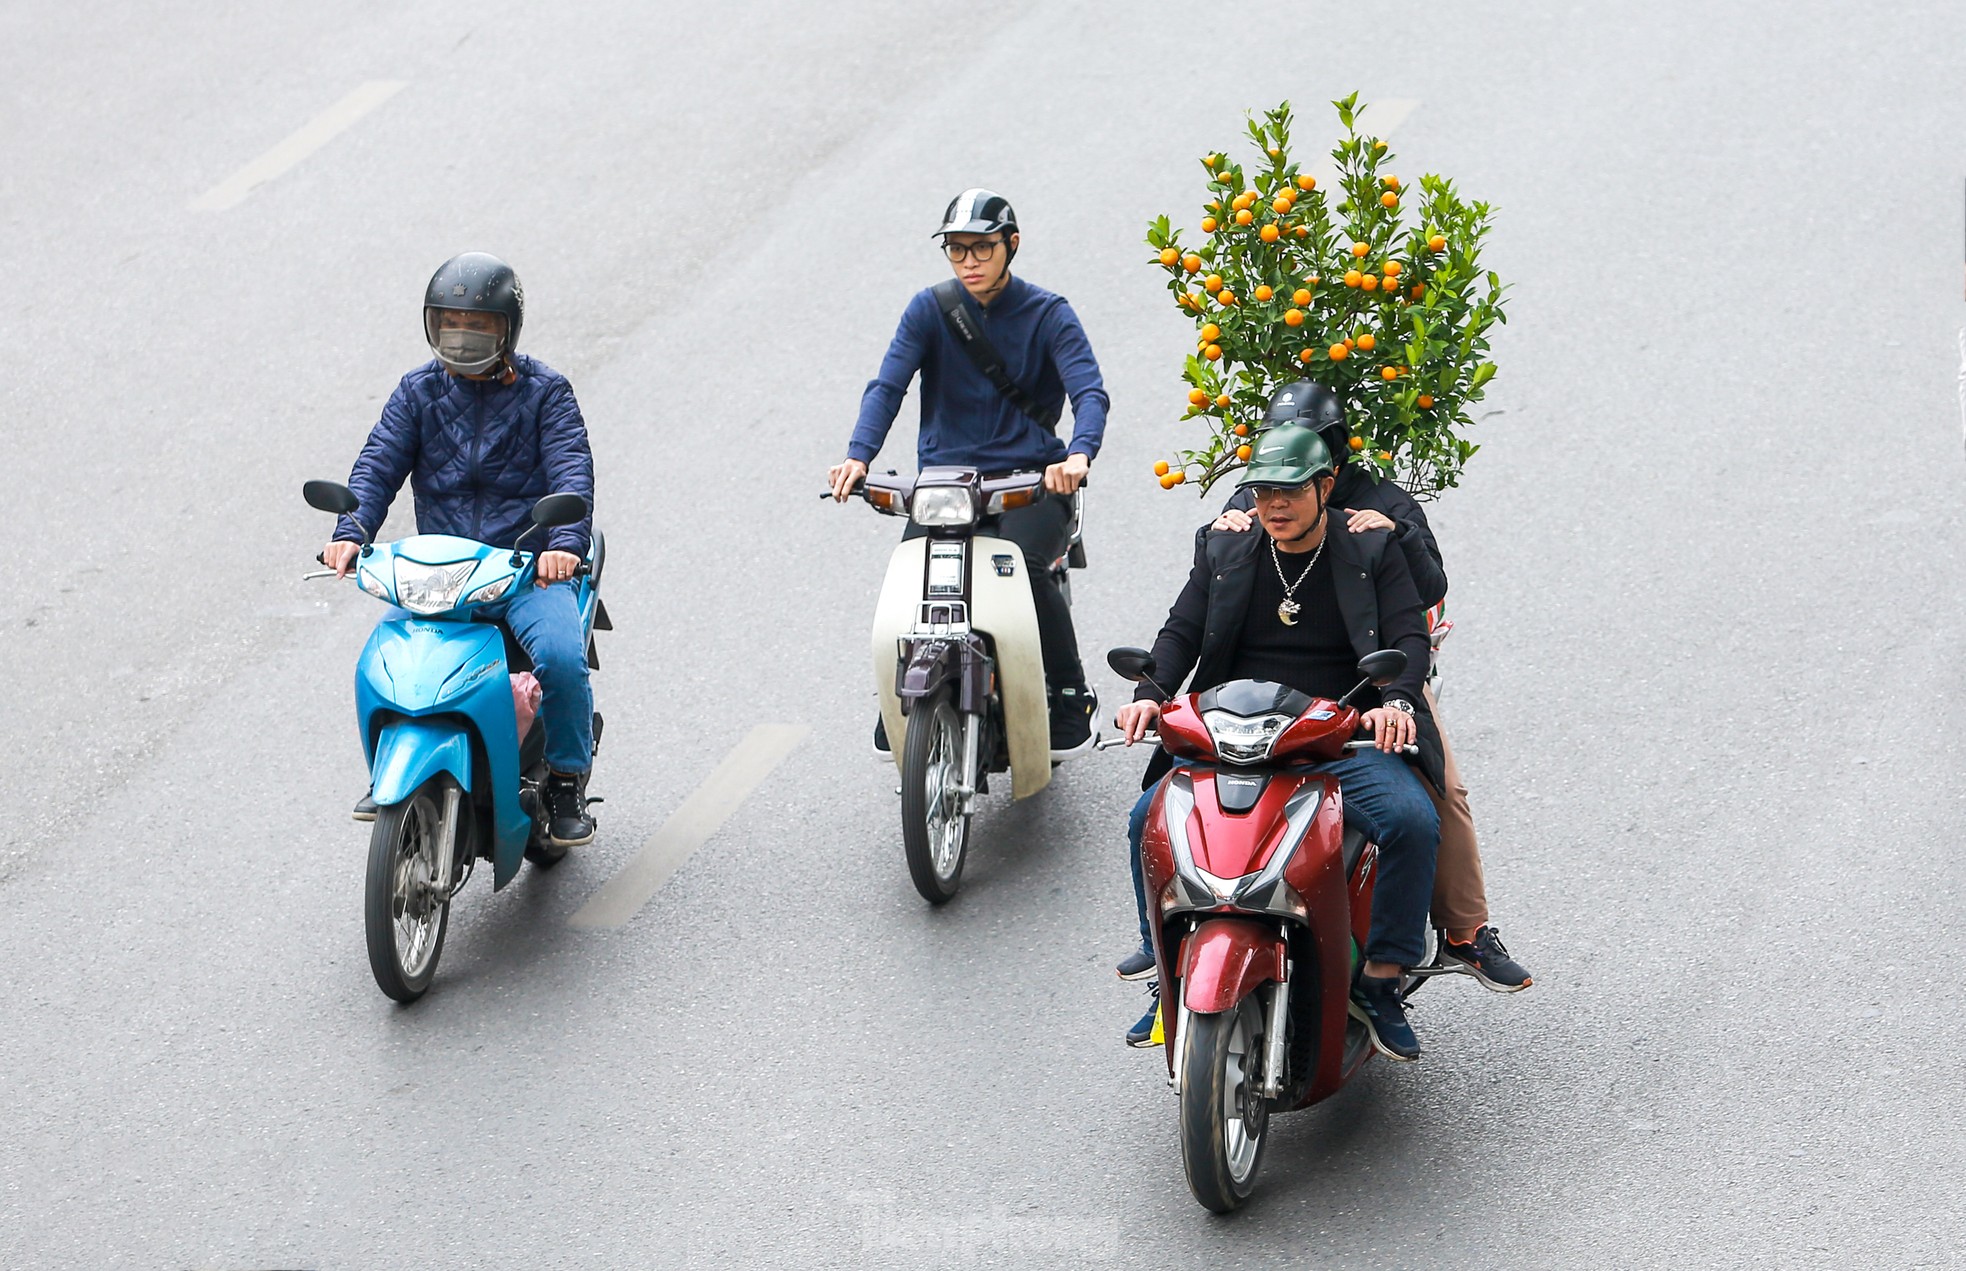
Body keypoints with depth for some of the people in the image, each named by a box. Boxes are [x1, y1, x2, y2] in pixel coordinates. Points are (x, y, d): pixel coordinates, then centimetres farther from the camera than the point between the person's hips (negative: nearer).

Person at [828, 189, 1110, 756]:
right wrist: (858, 455, -27)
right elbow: (888, 384, -7)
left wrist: (1078, 455, -36)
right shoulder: (929, 309, 4)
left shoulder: (1048, 314, -1)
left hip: (1029, 477, -2)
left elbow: (1089, 390, -14)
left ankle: (1071, 699, -10)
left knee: (1024, 565, -31)